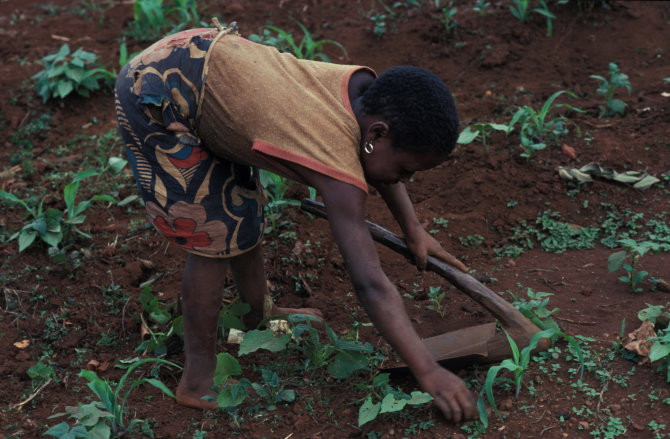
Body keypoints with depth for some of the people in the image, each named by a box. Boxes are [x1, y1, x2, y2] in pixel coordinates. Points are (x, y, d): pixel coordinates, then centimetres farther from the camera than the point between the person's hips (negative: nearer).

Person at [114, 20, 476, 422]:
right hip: (156, 97, -9)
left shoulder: (364, 88, -6)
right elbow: (372, 285, -32)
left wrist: (413, 228, 14)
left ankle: (259, 313, 41)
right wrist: (429, 373, -30)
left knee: (244, 210, 20)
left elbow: (376, 162, 16)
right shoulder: (340, 173, -28)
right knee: (215, 235, -5)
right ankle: (198, 382, 8)